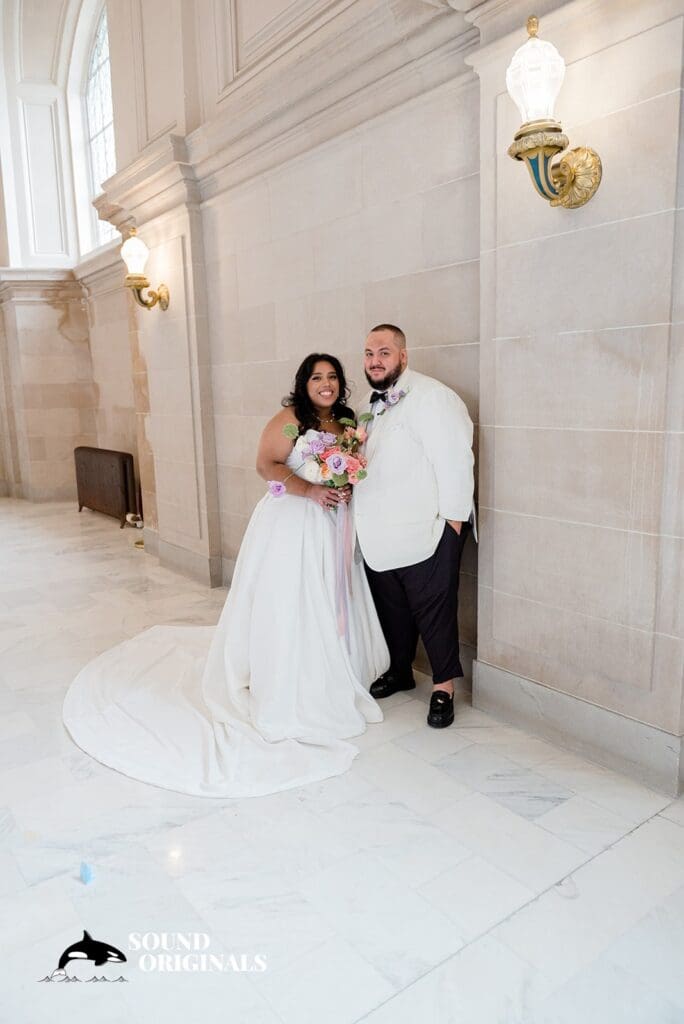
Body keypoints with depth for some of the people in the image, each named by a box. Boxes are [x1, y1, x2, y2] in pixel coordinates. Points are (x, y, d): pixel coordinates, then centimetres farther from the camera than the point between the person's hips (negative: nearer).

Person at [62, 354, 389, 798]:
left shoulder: (345, 425, 12)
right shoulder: (290, 418, -9)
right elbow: (267, 464, -16)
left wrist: (348, 490, -1)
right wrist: (310, 490, -23)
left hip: (330, 526, 7)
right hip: (290, 524, -7)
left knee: (330, 604, 11)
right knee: (287, 603, 0)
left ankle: (327, 678, 27)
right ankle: (284, 690, 12)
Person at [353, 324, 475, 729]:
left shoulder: (432, 397, -14)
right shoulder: (369, 405, 13)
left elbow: (454, 460, -18)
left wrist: (452, 519, -18)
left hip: (426, 534, -8)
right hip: (379, 535, 8)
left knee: (434, 610, 3)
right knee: (390, 606, 18)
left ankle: (444, 686, 20)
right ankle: (400, 670, 38)